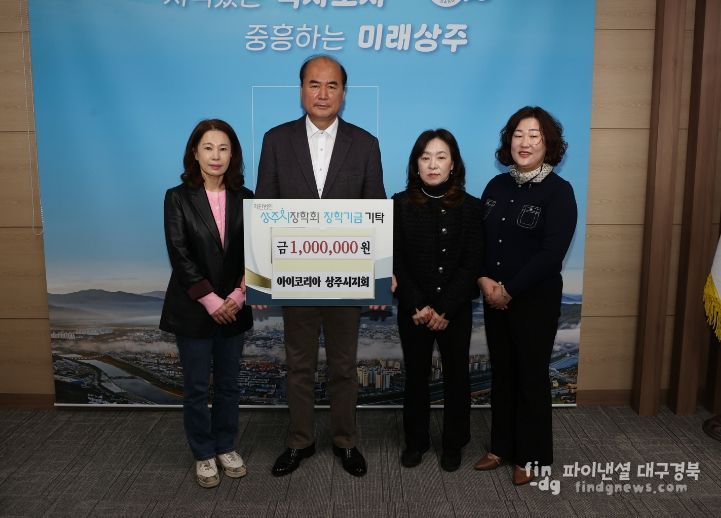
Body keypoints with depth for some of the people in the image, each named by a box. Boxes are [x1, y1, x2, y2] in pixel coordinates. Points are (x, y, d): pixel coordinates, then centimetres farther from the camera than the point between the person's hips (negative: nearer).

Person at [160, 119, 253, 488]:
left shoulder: (244, 199, 3)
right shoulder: (178, 198, -5)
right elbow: (179, 256, -11)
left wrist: (237, 296, -12)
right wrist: (210, 301, -15)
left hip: (233, 307, 3)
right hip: (192, 308, -2)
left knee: (228, 383, 13)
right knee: (197, 386, 9)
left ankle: (226, 447, 32)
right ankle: (203, 455, 26)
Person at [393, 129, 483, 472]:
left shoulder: (470, 207, -3)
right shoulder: (400, 205, -3)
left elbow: (472, 264, -7)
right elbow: (395, 261, -5)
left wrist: (444, 309, -15)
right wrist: (417, 307, -14)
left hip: (456, 309, 0)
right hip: (413, 310, 0)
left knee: (456, 376, 12)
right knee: (416, 375, 13)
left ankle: (454, 444, 31)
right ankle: (416, 441, 31)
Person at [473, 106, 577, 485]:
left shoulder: (558, 191, -10)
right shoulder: (497, 186, 6)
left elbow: (551, 253, -17)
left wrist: (510, 290, -15)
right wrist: (484, 280, -9)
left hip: (535, 300, -5)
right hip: (494, 298, 5)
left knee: (531, 376, 7)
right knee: (501, 372, 14)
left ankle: (532, 456, 24)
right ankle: (501, 446, 30)